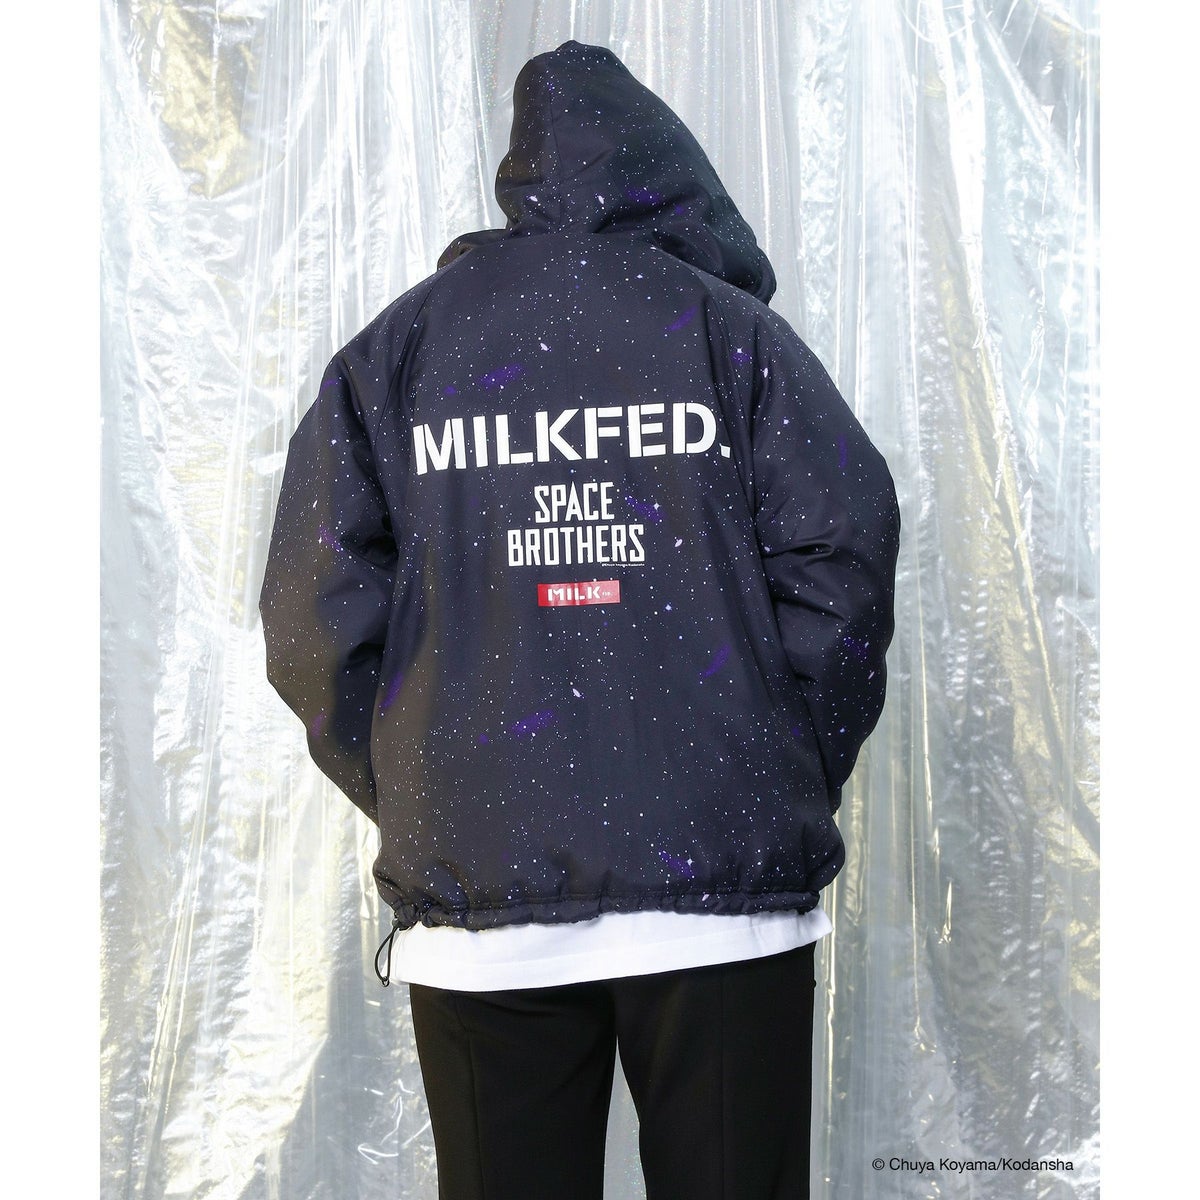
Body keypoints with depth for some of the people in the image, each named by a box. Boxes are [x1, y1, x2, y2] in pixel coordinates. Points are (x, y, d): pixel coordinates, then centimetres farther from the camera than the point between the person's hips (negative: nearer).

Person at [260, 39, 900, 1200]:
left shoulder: (389, 351, 8)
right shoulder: (730, 329, 5)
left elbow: (317, 624, 1)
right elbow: (845, 561, -3)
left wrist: (420, 807, 11)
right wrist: (792, 790, 8)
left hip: (478, 897, 1)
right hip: (725, 887, -1)